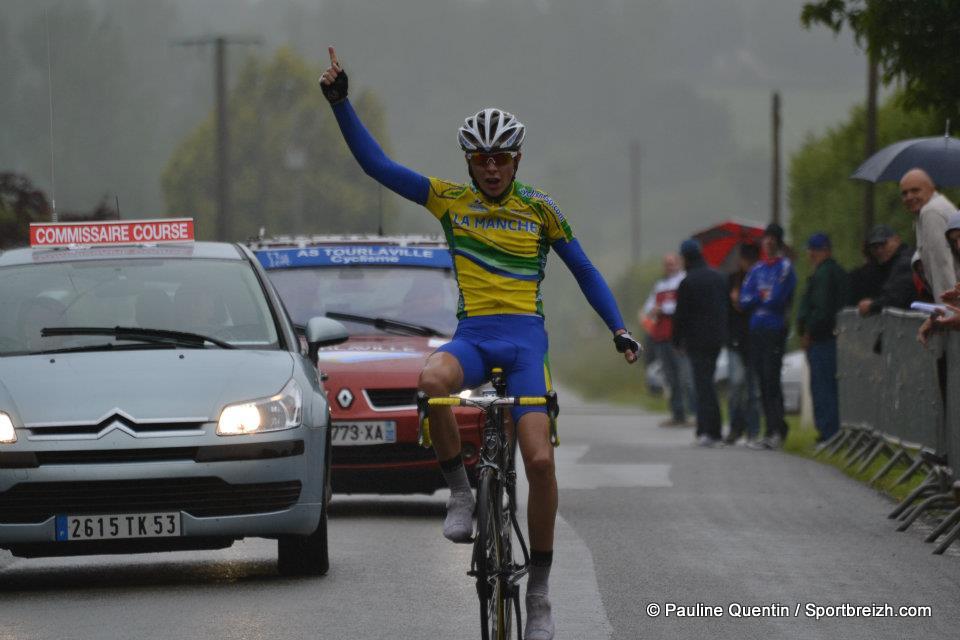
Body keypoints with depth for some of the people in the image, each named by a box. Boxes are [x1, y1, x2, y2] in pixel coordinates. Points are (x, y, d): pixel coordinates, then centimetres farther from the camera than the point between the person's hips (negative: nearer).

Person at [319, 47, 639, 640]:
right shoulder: (450, 200, 7)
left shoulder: (540, 208, 5)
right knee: (431, 381, -37)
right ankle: (461, 490, -15)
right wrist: (340, 102, -6)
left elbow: (584, 270, 13)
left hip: (525, 336, -1)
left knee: (540, 461, -15)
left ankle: (539, 590, -1)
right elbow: (376, 163, 4)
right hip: (472, 335, 1)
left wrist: (619, 329, 3)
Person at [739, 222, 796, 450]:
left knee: (772, 379, -12)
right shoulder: (757, 269, 16)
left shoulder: (785, 267, -2)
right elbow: (744, 301, 7)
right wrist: (765, 297, -6)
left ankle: (777, 431, -12)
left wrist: (758, 298, 1)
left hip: (775, 330, -6)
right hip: (756, 329, 6)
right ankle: (770, 431, 10)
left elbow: (778, 299, -12)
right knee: (763, 382, 6)